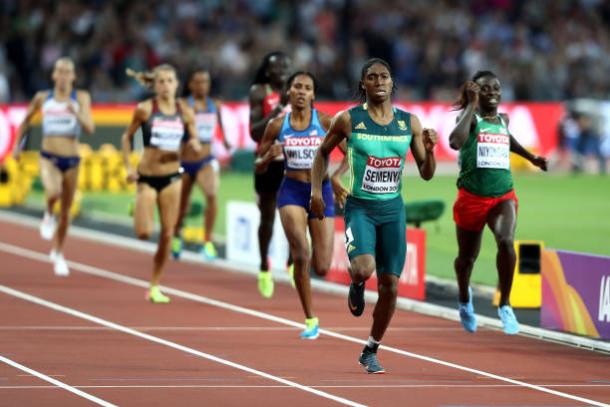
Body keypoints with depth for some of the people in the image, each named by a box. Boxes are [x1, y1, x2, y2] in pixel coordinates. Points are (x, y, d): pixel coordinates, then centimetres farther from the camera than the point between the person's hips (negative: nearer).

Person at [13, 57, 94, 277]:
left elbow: (90, 128, -12)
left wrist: (76, 112, -28)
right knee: (53, 192, -33)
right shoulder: (42, 98, 1)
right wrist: (17, 144, 16)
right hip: (49, 157, -1)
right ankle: (48, 216, 1)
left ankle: (57, 253, 31)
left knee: (65, 211, 11)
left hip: (71, 160, 1)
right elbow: (26, 120, 18)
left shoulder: (81, 98, -3)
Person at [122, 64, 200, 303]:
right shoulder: (145, 109, -7)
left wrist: (195, 146, -15)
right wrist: (128, 166, -5)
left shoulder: (185, 112, 0)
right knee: (144, 233, -11)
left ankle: (155, 286, 12)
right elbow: (128, 136, 4)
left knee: (167, 234, 1)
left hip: (172, 177, 2)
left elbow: (195, 145, 8)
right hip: (147, 177, -2)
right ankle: (137, 209, 26)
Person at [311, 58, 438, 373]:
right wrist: (316, 190, -1)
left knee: (390, 286, 3)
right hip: (360, 207, -3)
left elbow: (426, 174, 6)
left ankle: (370, 351, 22)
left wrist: (429, 150, -14)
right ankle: (356, 285, 11)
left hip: (393, 209, 3)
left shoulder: (409, 123, 2)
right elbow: (323, 152, 10)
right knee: (364, 268, -28)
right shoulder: (349, 119, -5)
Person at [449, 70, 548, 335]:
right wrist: (471, 105, -23)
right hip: (471, 197, -2)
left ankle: (505, 305, -16)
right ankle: (464, 299, 46)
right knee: (467, 256, 13)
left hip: (504, 196, 2)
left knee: (506, 241, -27)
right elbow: (455, 142, -29)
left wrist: (531, 157, 32)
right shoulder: (469, 118, -6)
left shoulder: (503, 120, 10)